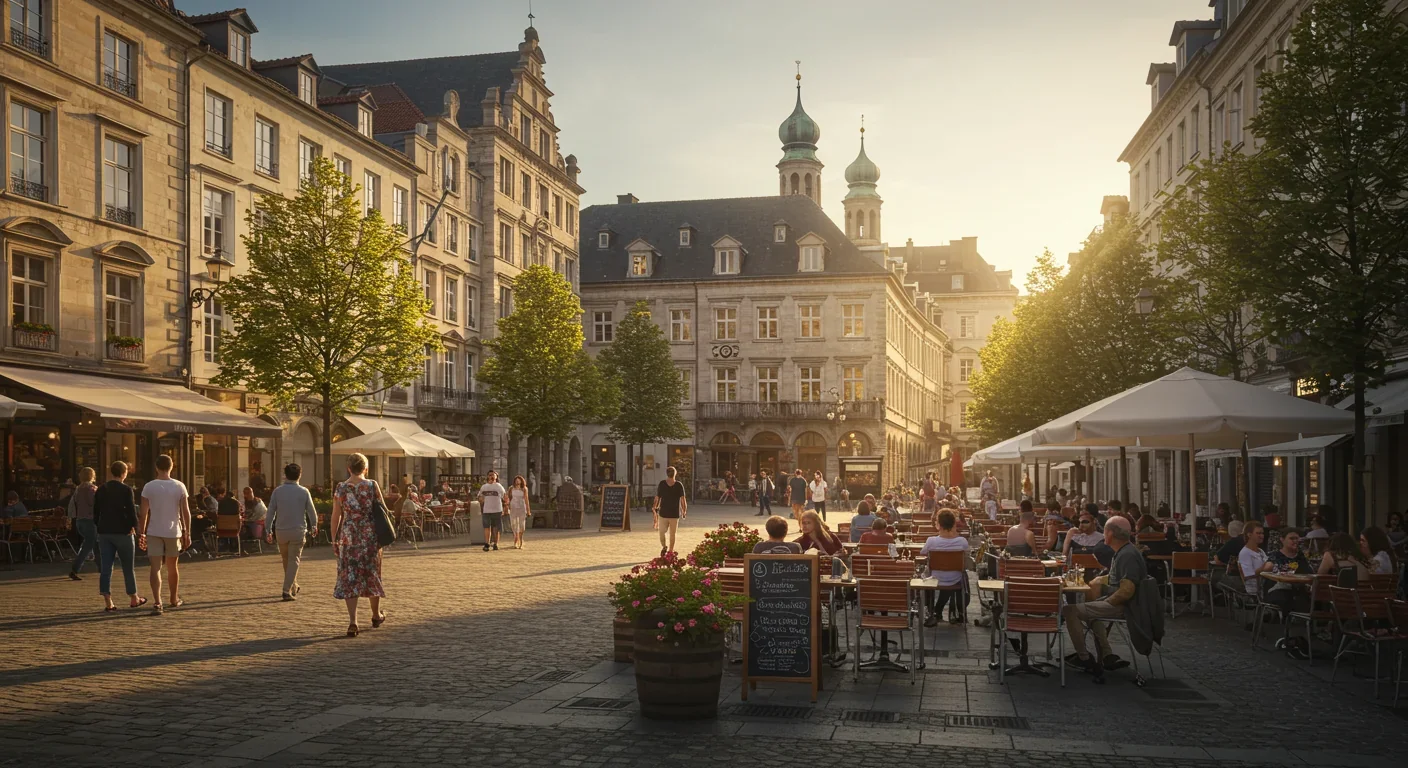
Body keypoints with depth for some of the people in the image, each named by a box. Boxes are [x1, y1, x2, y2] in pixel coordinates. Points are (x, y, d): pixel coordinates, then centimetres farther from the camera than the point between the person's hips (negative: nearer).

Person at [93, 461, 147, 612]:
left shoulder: (101, 490, 7)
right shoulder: (126, 489, -10)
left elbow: (96, 511, 12)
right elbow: (131, 510, -14)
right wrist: (133, 526, -2)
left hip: (104, 532, 5)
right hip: (122, 532, -4)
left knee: (105, 568, 3)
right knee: (128, 568, 8)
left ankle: (108, 602, -1)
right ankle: (134, 599, 18)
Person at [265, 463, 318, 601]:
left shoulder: (277, 491, -3)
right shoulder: (304, 492, -4)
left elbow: (270, 512, -3)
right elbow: (312, 511, 2)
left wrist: (268, 531, 5)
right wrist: (314, 526, 19)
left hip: (281, 531, 1)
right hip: (298, 530, -1)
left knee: (286, 559, 19)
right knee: (293, 560, 4)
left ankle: (294, 587, 31)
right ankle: (287, 591, -5)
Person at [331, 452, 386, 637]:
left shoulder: (340, 488, -3)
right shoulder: (372, 485, -4)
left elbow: (335, 517, -2)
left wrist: (334, 540, 6)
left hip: (348, 537, 0)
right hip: (370, 535, 0)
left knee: (349, 579, 3)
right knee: (372, 574, 16)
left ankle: (353, 623, -7)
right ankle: (376, 615, 33)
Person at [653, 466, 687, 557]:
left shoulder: (661, 484, -4)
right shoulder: (679, 485, -4)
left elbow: (657, 498, -3)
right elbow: (682, 499, -7)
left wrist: (655, 509, 9)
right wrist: (684, 512, 2)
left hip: (663, 513, -1)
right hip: (675, 514, 1)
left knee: (662, 532, 13)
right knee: (672, 534, 12)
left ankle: (664, 546, -3)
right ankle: (670, 551, 15)